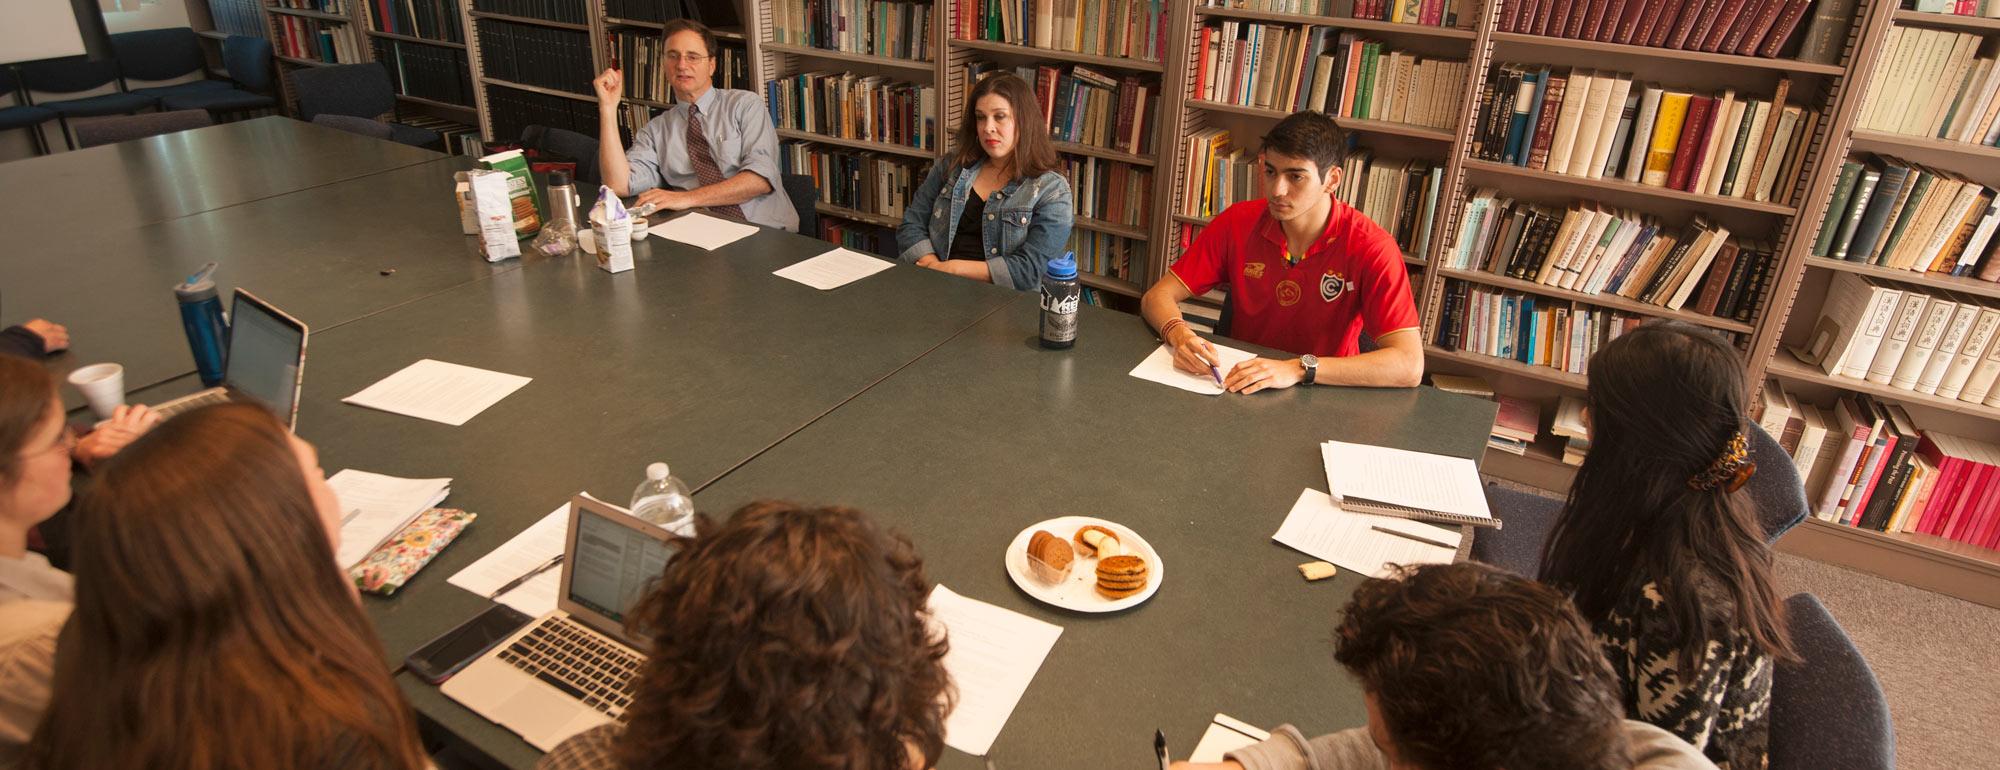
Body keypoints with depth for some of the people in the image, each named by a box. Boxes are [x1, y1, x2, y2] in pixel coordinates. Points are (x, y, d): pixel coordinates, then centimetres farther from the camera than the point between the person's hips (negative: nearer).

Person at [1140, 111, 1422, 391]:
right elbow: (1157, 296, -4)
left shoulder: (1371, 247, -16)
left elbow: (1409, 367, -25)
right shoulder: (1237, 222, -7)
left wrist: (1300, 368, -34)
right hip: (1240, 390, 0)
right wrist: (1180, 335, -27)